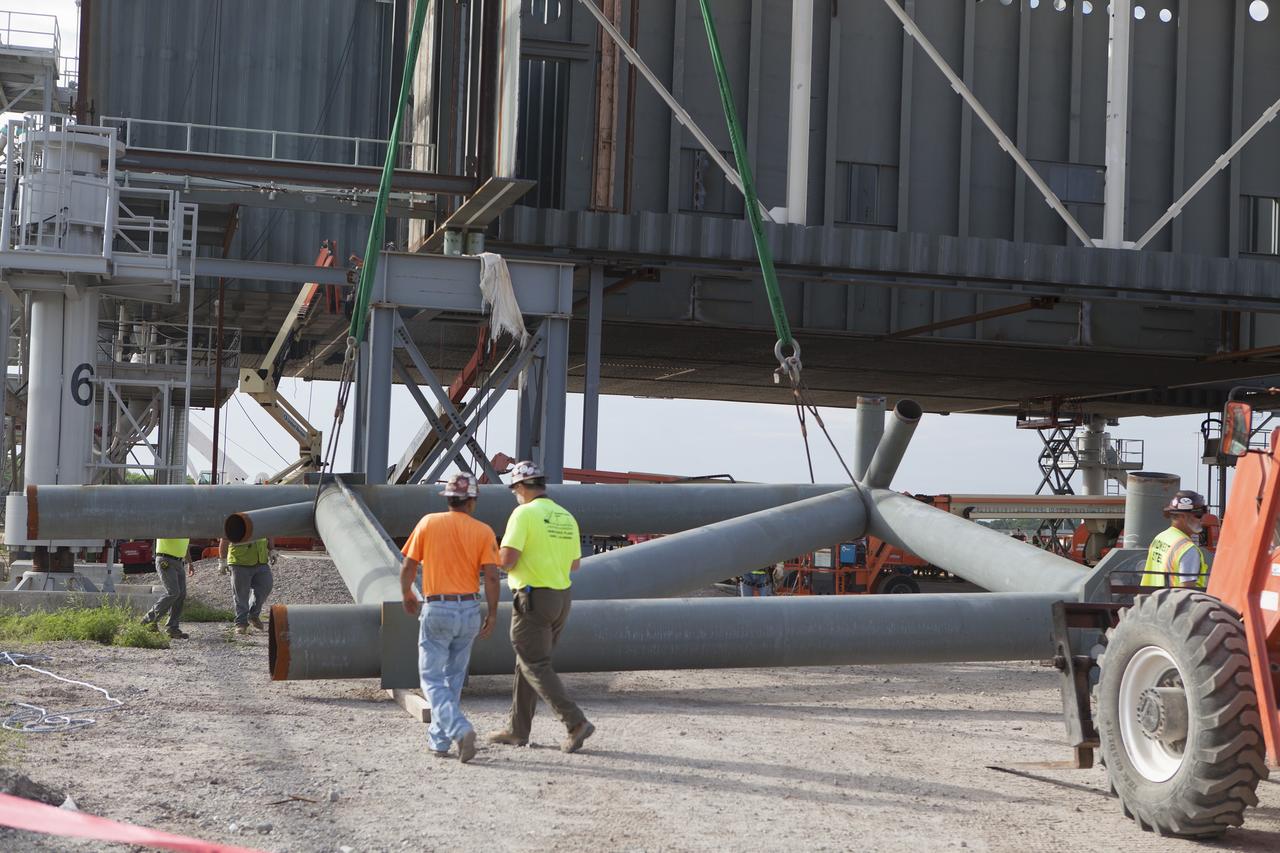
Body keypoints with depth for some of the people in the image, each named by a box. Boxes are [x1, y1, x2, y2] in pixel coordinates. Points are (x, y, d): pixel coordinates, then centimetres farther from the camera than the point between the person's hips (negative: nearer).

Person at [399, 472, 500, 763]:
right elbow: (491, 576, -6)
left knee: (432, 679, 1)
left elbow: (408, 567, -1)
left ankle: (460, 729, -20)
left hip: (436, 610, -2)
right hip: (469, 610, 2)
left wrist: (407, 596, 17)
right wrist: (492, 614, 3)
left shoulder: (428, 523, -1)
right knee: (453, 677, 16)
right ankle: (439, 739, 20)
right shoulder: (483, 531, 0)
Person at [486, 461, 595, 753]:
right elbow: (574, 564, 17)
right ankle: (517, 730, 20)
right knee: (527, 663, 16)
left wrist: (503, 560, 3)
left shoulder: (525, 513, -13)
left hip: (533, 598, -8)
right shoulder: (566, 517, 10)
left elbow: (507, 559, -20)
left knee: (536, 667, -3)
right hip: (561, 598, 8)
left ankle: (575, 722, -14)